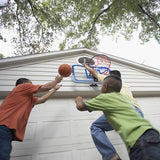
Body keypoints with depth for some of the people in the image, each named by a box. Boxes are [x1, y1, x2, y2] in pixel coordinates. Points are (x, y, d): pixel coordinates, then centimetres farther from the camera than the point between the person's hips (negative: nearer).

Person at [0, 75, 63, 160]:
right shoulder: (22, 86, 3)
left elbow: (42, 99, 33)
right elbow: (46, 87, 5)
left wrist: (54, 89, 44)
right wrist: (56, 80, 24)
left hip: (8, 130, 10)